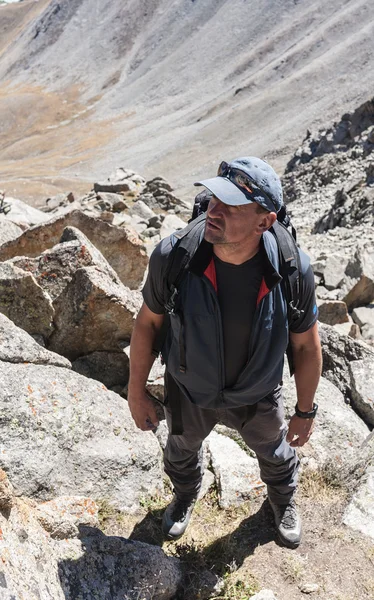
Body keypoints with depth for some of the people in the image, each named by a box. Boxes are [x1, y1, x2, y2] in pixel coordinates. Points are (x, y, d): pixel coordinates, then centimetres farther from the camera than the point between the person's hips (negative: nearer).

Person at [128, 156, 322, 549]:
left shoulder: (293, 270, -31)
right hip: (189, 393, 1)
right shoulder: (172, 256, -32)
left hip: (258, 398, 0)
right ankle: (185, 495, 70)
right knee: (182, 450, 31)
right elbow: (147, 322, -13)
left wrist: (305, 412, -2)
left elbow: (306, 344, -13)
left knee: (276, 453, 31)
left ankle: (282, 500, 69)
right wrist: (136, 393, -4)